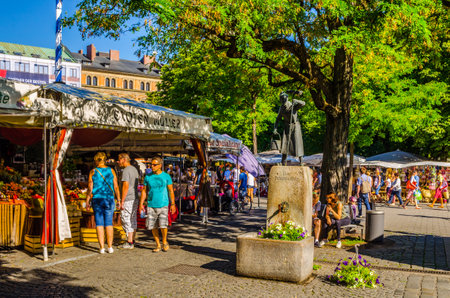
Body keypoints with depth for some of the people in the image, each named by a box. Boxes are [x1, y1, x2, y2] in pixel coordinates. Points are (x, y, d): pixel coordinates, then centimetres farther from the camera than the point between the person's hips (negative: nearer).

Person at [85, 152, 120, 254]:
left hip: (97, 200, -1)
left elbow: (90, 188, -4)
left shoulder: (93, 172, -3)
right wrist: (118, 199, 7)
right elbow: (116, 187, 0)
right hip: (109, 199, 1)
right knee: (109, 223, 8)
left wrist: (87, 201, 5)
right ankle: (110, 247, 9)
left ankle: (102, 247, 3)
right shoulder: (111, 171, 1)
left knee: (99, 224, 4)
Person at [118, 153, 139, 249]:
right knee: (133, 220, 13)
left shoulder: (126, 170, -14)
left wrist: (122, 201, -18)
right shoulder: (134, 169, 15)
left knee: (127, 221, -4)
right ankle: (132, 240, 19)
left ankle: (129, 243, -2)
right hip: (135, 198, 9)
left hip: (128, 199, -9)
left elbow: (126, 186, -20)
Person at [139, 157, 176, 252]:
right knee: (152, 226, 1)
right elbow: (144, 191, 11)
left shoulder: (166, 176, 2)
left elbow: (171, 191, 4)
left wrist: (173, 204, -1)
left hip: (163, 205, -2)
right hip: (151, 205, 2)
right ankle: (158, 245, 18)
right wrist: (141, 204, 4)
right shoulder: (148, 177, 6)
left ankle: (164, 242, 14)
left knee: (163, 225, -12)